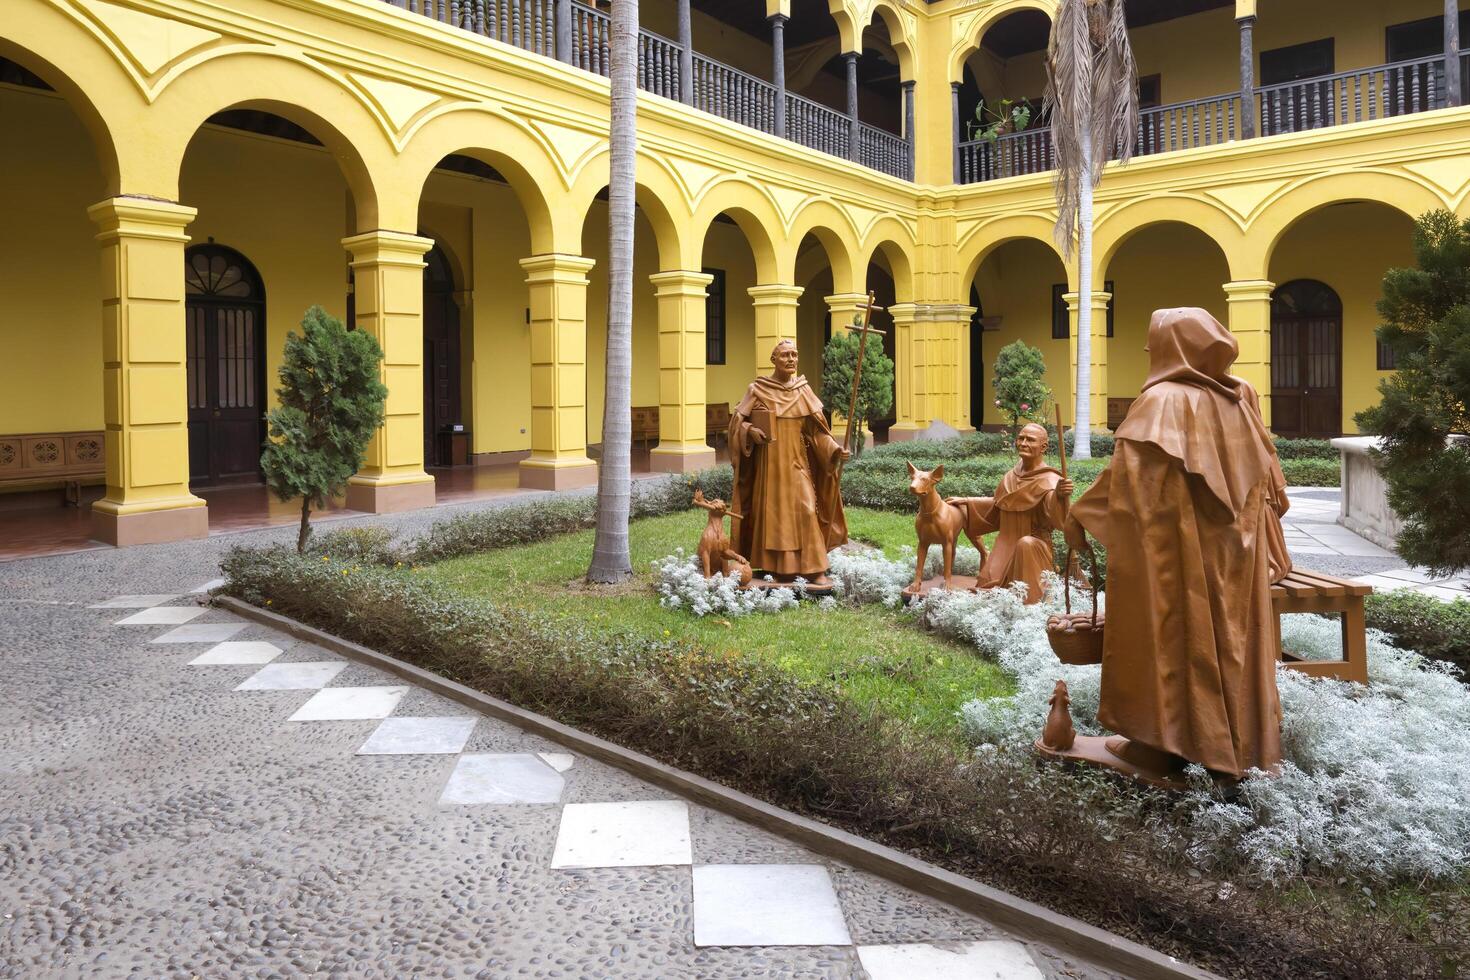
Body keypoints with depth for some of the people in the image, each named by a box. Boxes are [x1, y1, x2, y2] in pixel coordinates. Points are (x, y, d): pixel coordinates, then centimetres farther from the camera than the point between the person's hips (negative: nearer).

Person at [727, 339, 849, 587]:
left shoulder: (803, 390, 3)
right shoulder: (757, 389, -1)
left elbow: (817, 429, 0)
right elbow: (737, 419, 3)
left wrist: (835, 449, -14)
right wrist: (750, 431, -18)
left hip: (796, 462, 1)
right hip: (769, 461, -1)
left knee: (805, 510, -8)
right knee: (770, 512, 4)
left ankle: (815, 571, -7)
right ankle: (774, 567, 16)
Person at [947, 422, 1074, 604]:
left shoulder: (1048, 480, -13)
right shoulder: (1011, 477, 6)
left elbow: (1057, 515, -33)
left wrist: (1060, 495, -55)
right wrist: (965, 501, 28)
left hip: (1034, 549, -5)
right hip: (1005, 548, 5)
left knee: (1025, 544, -37)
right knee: (988, 590, -10)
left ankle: (1028, 602, -22)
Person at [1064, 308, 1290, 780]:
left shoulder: (1163, 401, -14)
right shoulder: (1240, 397, 7)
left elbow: (1125, 470, -20)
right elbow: (1264, 475, 16)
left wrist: (1080, 514, -12)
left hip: (1176, 544, -6)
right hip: (1233, 547, 7)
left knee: (1169, 635, 3)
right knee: (1233, 634, 13)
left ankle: (1163, 744, 10)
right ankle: (1242, 742, 23)